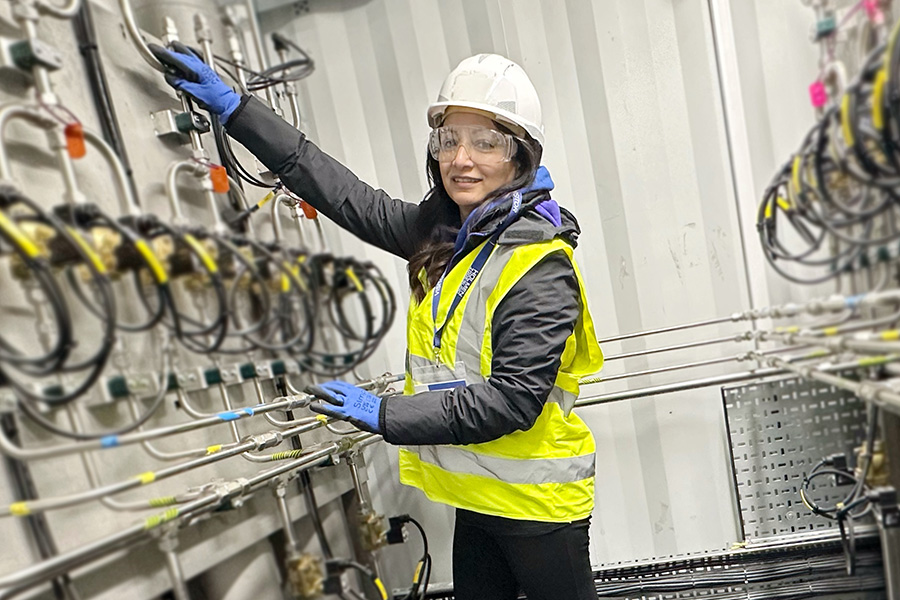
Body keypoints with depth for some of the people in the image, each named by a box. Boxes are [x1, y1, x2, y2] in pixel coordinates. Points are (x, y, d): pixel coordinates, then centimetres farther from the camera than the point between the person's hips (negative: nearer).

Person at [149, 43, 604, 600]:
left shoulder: (541, 266, -21)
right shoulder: (443, 233, 1)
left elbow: (512, 399, -25)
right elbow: (350, 197, 1)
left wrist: (386, 414, -24)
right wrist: (235, 109, 2)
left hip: (537, 508, -6)